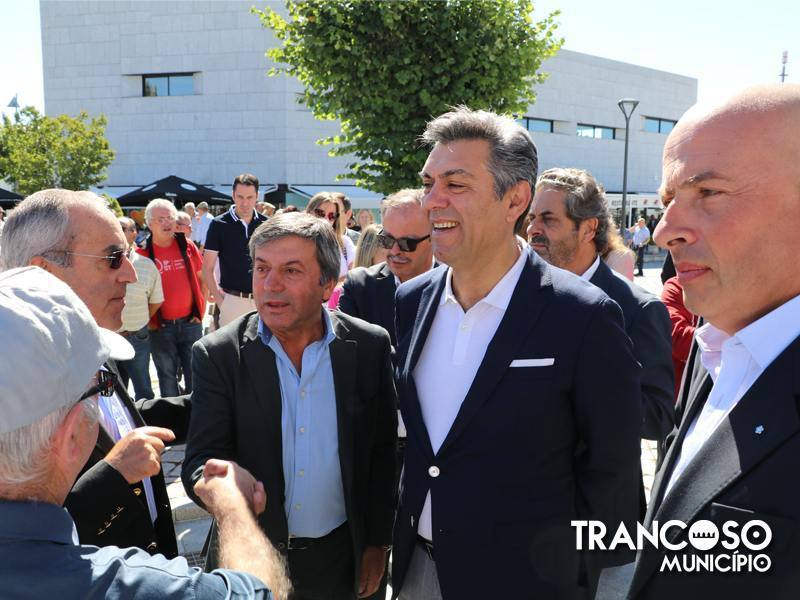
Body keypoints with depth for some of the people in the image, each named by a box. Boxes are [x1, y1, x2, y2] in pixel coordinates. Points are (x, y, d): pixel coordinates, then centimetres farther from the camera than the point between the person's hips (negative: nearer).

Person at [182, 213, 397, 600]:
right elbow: (200, 461, -13)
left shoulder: (370, 346, -8)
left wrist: (378, 543, 3)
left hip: (343, 559, 1)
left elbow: (383, 454, -1)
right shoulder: (218, 354, -11)